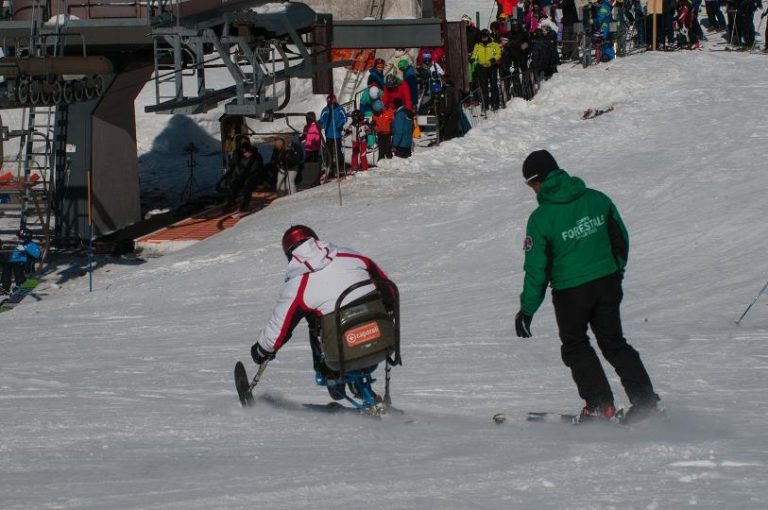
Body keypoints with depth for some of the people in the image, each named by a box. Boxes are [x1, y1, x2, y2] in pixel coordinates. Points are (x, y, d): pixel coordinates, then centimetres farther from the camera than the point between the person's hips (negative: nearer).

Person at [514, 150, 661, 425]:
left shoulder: (540, 218, -16)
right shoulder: (596, 199, -3)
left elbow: (536, 268, -11)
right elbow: (621, 239, 7)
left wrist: (526, 310, -2)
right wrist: (617, 274, 22)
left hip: (570, 292, -4)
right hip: (607, 283, 4)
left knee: (575, 346, 17)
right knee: (614, 342, 17)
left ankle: (600, 404, 11)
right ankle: (645, 398, 9)